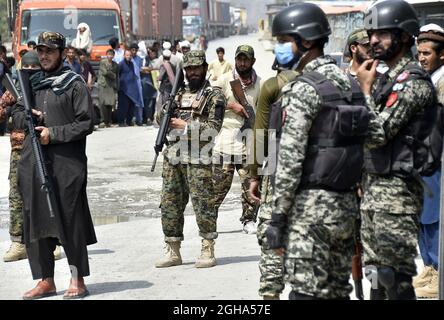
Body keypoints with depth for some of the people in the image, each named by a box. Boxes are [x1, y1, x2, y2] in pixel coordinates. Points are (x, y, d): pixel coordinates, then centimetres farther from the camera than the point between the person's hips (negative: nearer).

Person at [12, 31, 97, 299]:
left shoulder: (75, 84, -2)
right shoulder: (32, 83, 16)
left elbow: (86, 123, -7)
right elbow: (16, 114, 22)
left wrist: (54, 134, -12)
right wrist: (28, 116, -1)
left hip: (66, 164, -6)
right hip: (34, 164, 6)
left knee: (70, 221, -2)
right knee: (36, 222, 7)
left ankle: (78, 280, 8)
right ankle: (46, 281, 16)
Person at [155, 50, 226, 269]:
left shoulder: (214, 95, 0)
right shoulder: (179, 95, 18)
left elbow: (213, 127, -10)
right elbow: (160, 120, 22)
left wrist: (185, 125, -11)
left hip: (198, 159, -6)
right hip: (173, 156, 6)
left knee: (202, 203, -5)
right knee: (169, 204, 6)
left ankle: (208, 251, 3)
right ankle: (172, 251, 13)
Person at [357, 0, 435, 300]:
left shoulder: (414, 82, -14)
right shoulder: (386, 78, 15)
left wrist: (366, 89, -11)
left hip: (396, 190, -9)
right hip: (374, 186, 9)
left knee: (395, 275, -8)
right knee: (378, 272, 14)